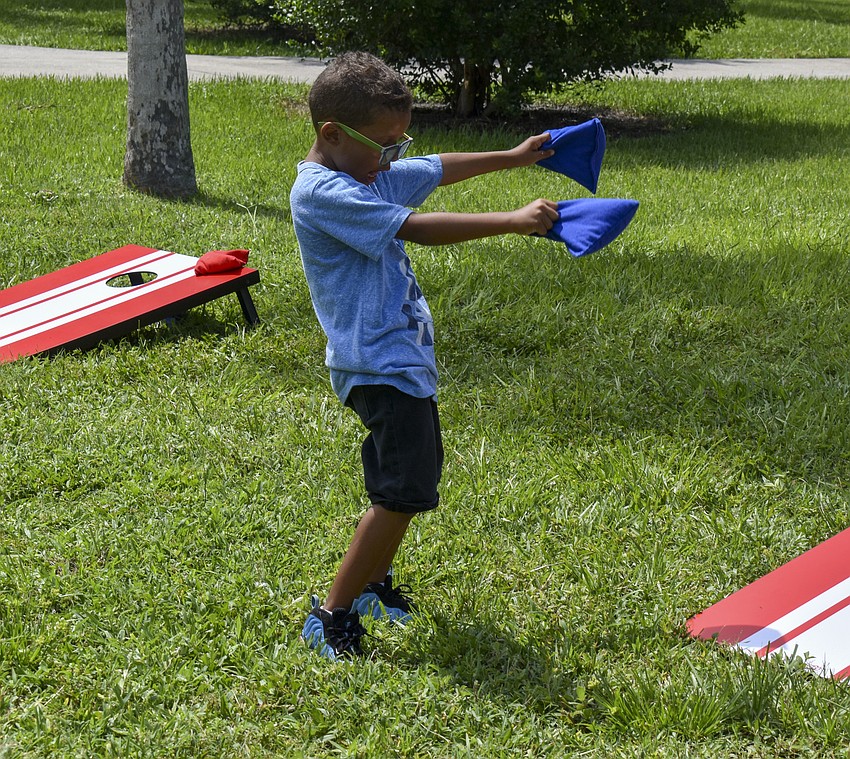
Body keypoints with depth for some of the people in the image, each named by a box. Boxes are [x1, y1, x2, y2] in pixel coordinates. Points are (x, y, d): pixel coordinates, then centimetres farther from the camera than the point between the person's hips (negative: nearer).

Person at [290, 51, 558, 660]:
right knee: (404, 489, -13)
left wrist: (513, 157, 28)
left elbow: (441, 170, 26)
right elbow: (417, 228, -27)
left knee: (416, 469, 23)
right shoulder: (321, 192, -20)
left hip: (402, 353, 11)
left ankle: (373, 580, 40)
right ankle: (333, 615, -5)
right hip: (378, 362, -11)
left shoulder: (370, 173, 10)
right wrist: (513, 221, -26)